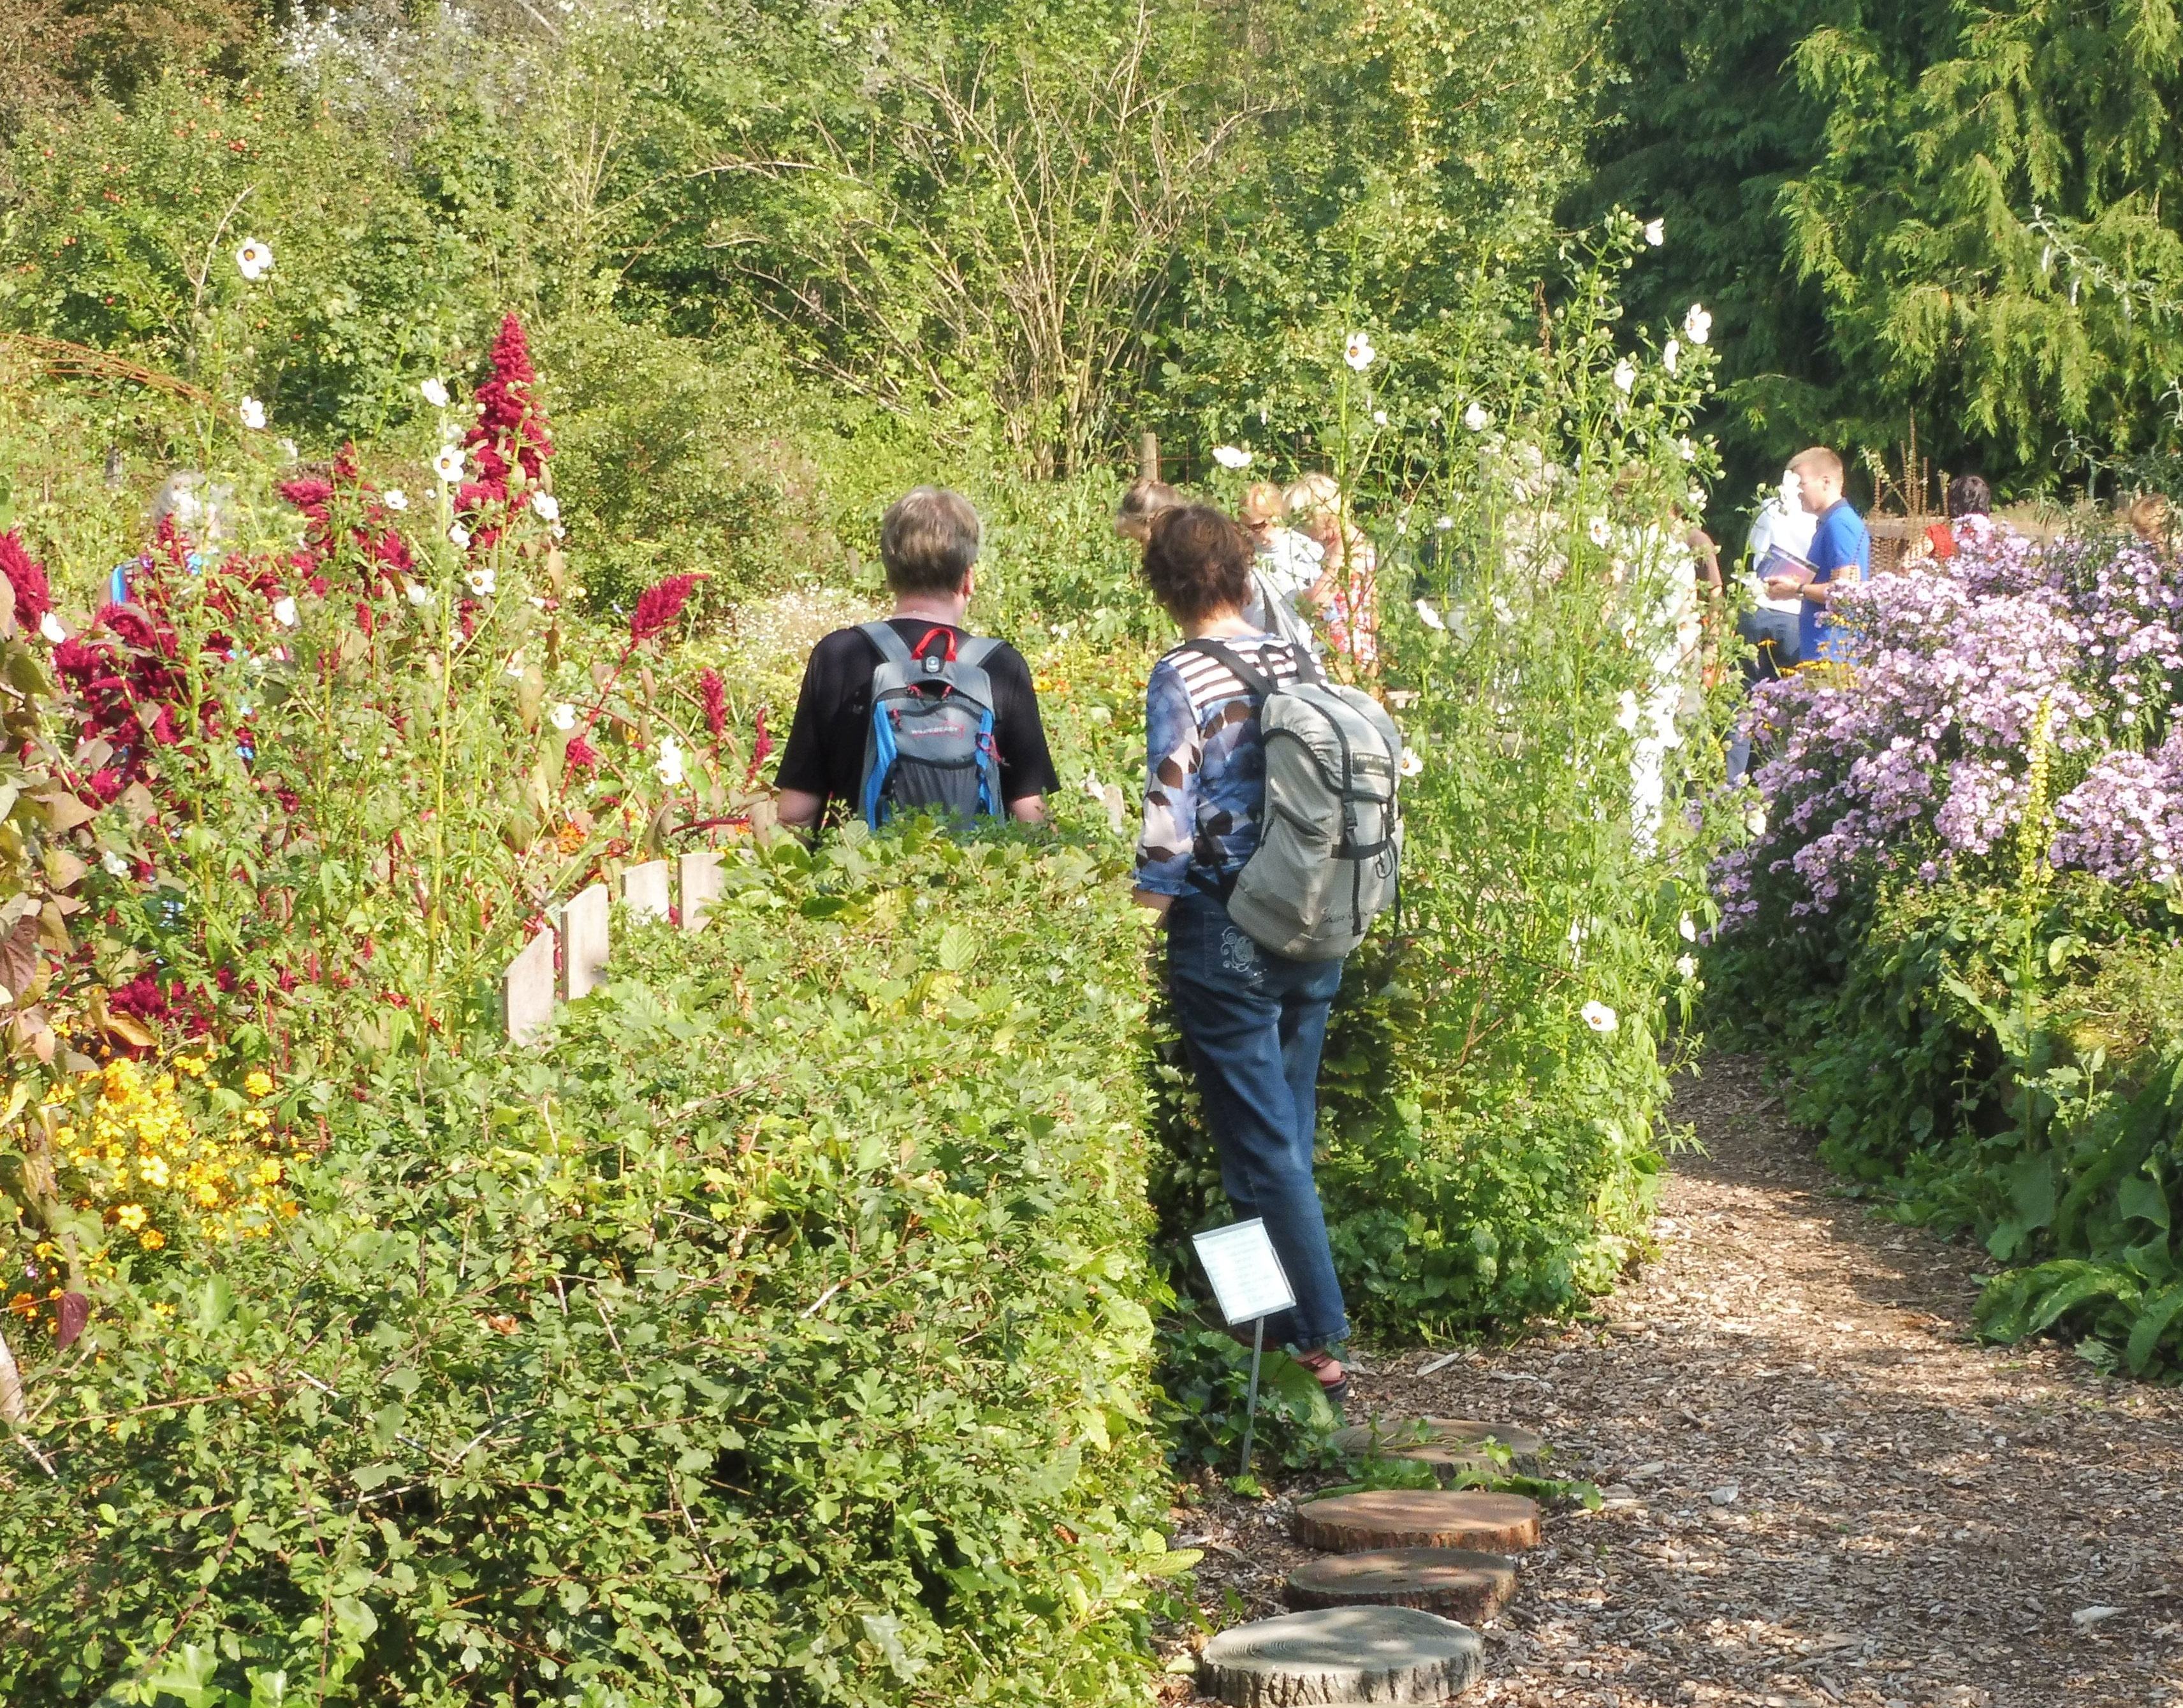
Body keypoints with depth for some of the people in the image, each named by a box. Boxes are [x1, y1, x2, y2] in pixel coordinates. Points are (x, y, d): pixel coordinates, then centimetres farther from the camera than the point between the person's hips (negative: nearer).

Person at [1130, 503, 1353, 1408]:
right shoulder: (1293, 659, 6)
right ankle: (1293, 1321, 23)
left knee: (1264, 1149, 0)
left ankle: (1318, 1342, 0)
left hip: (1228, 935, -6)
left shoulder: (1181, 677, -11)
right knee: (1289, 1136, 15)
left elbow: (1170, 818, -14)